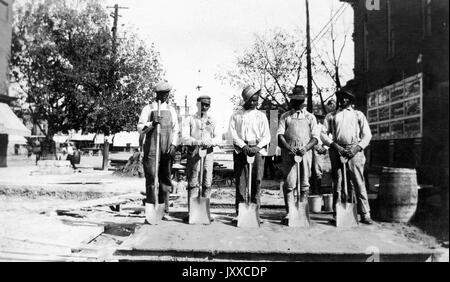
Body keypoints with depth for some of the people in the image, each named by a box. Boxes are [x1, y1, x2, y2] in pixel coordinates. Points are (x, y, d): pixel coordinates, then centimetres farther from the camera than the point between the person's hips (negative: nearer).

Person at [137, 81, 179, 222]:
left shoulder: (171, 110, 14)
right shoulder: (148, 109, 5)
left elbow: (175, 130, 10)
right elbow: (140, 129, 1)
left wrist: (173, 145, -4)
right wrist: (152, 123, -17)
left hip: (167, 150, 3)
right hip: (151, 149, -3)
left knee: (165, 179, 5)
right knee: (151, 180, -3)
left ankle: (164, 211, 11)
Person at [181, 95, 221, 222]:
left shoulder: (212, 121, 16)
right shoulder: (190, 120, 8)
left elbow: (218, 139, 8)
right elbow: (184, 138, -2)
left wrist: (210, 142, -14)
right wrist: (197, 142, -19)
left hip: (208, 153, 2)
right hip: (193, 153, -2)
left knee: (207, 183, 1)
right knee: (193, 183, -3)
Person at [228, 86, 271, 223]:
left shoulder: (261, 116, 14)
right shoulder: (236, 115, 13)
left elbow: (266, 136, 7)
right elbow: (232, 133, 3)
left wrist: (257, 147, -10)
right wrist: (243, 146, -11)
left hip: (258, 149, 1)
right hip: (240, 149, 0)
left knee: (257, 179, -8)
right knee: (240, 181, -3)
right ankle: (239, 213, 1)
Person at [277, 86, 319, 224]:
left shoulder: (310, 117, 17)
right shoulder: (285, 116, 15)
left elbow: (315, 138, 8)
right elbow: (280, 135, 4)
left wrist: (305, 148, -10)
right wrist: (289, 148, -13)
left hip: (305, 152, 1)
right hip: (289, 152, -1)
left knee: (304, 184, 1)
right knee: (289, 184, -6)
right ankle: (289, 212, -2)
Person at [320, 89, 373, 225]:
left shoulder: (358, 115, 18)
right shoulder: (331, 116, 18)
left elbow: (367, 135, 12)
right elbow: (323, 134, 9)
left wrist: (357, 148, -5)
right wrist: (335, 146, -7)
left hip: (355, 151, 0)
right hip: (337, 151, 1)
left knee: (359, 183, -6)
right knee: (337, 184, 1)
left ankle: (365, 214, -2)